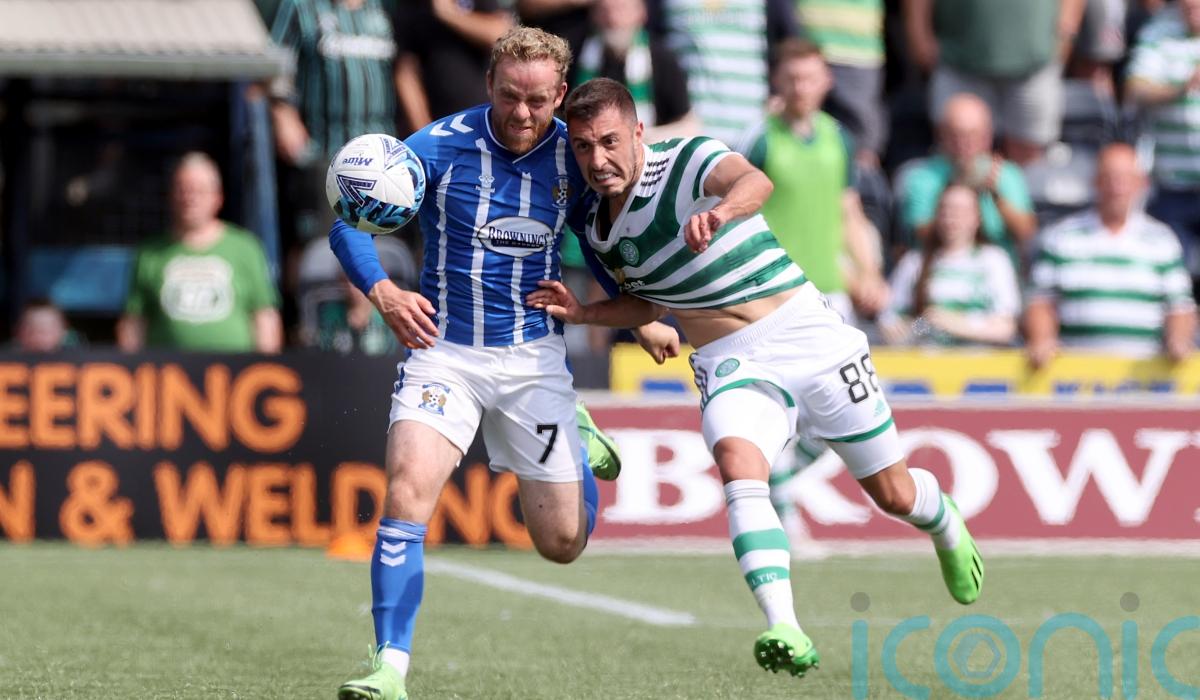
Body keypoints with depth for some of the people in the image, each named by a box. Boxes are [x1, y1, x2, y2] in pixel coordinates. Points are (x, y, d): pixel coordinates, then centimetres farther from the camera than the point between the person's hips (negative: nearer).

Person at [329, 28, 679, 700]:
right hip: (443, 349, -2)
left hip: (534, 356, 2)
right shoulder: (438, 147, -11)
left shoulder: (574, 154, -3)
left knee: (563, 543, 6)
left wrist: (639, 316, 8)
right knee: (407, 491, -26)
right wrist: (384, 291, -24)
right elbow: (349, 220, -7)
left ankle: (577, 445, 40)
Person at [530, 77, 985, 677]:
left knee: (893, 495, 8)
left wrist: (720, 211, -61)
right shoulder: (599, 230, 5)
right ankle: (785, 632, -41)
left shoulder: (690, 161, -14)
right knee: (738, 468, -30)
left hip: (806, 335, -4)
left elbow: (754, 182, -38)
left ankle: (944, 523, 47)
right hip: (728, 364, 4)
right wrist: (584, 313, 4)